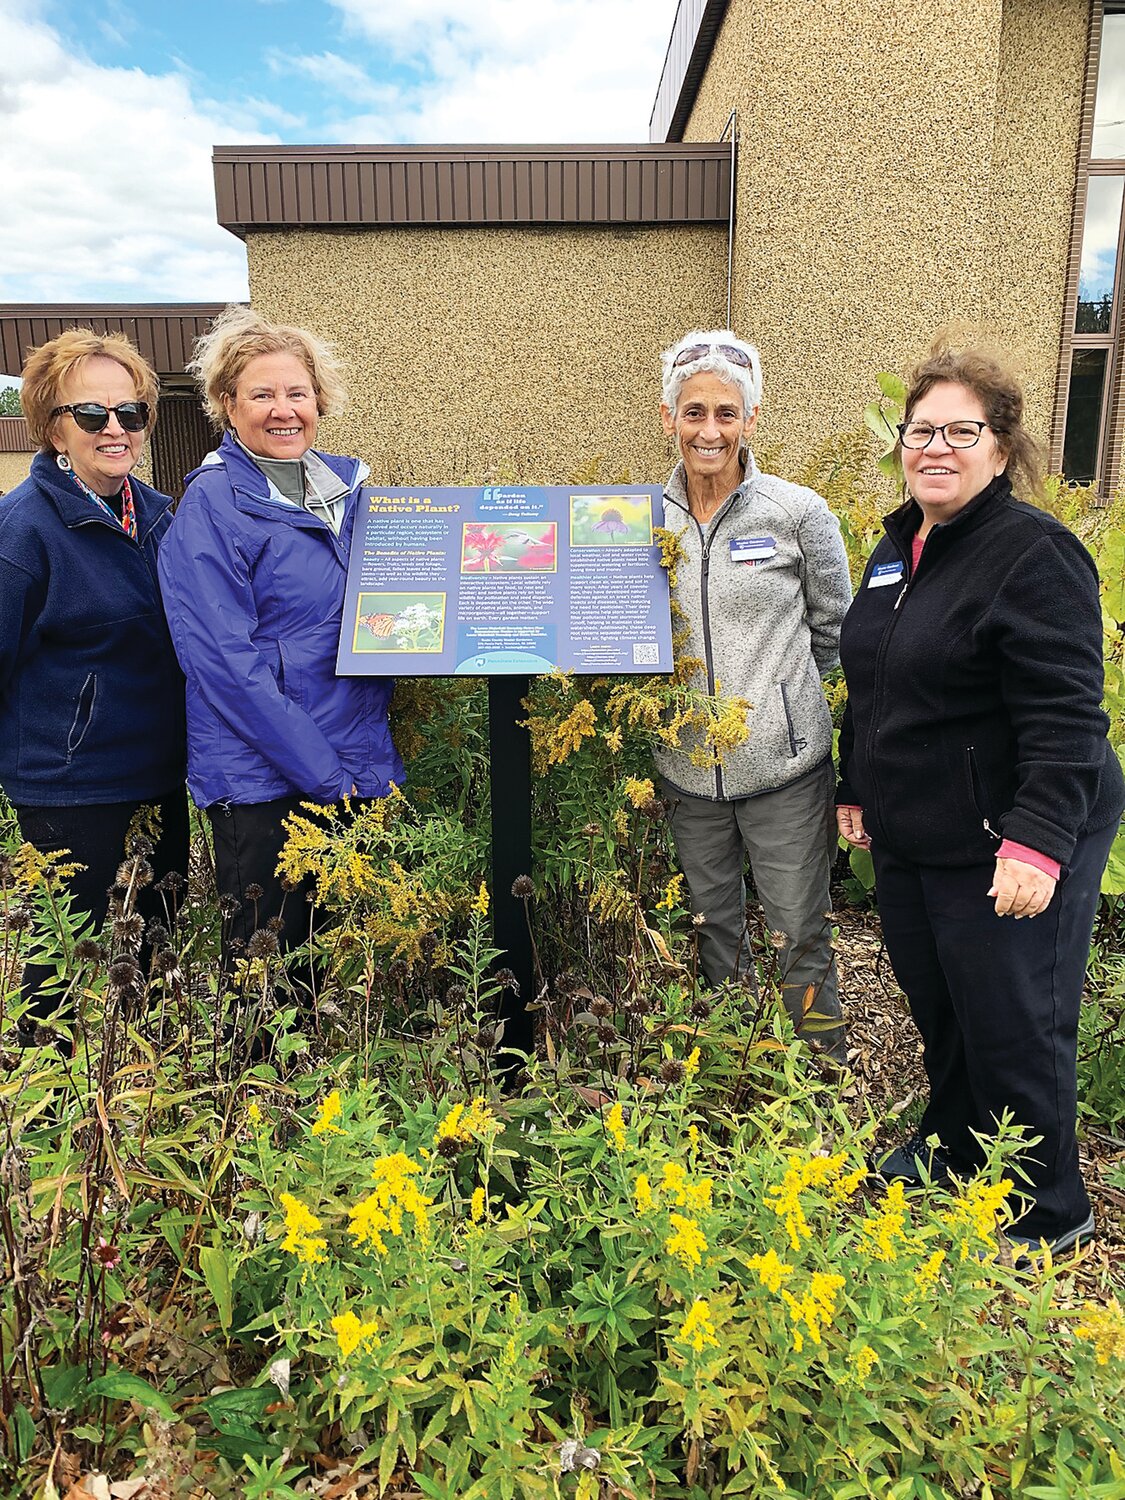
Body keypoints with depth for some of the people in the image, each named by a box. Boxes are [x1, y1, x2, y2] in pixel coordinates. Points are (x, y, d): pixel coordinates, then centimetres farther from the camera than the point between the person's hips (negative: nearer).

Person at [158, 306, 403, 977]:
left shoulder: (349, 486, 9)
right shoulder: (211, 507, -9)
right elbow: (226, 664, -16)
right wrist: (328, 777, -18)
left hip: (365, 766, 6)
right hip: (265, 783, -6)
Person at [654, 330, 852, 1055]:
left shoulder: (799, 513, -7)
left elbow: (835, 630, 4)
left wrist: (775, 692, 6)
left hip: (784, 764, -3)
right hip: (687, 767, 3)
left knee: (802, 933, 7)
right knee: (714, 926, 19)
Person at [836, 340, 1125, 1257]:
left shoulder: (1034, 553, -16)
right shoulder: (898, 547, 11)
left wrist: (1037, 842, -26)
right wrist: (857, 788, 20)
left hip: (1009, 850, -7)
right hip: (909, 839, 8)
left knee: (1013, 1029, 5)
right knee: (936, 1010, 20)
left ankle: (1048, 1216, 27)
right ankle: (950, 1152, 43)